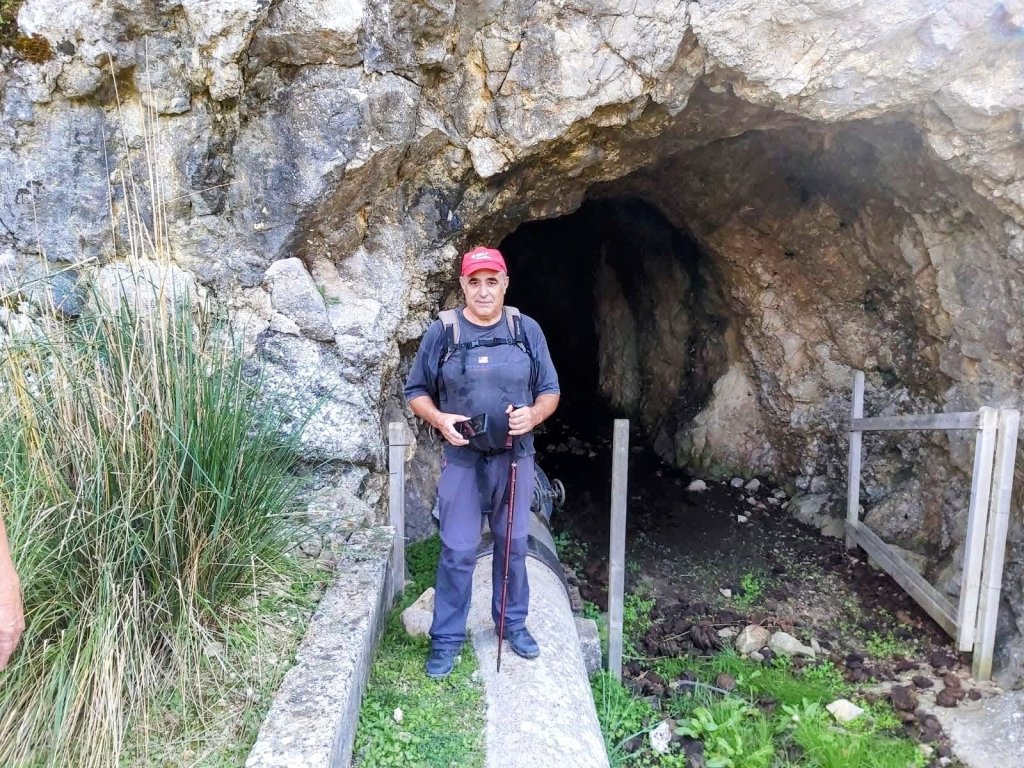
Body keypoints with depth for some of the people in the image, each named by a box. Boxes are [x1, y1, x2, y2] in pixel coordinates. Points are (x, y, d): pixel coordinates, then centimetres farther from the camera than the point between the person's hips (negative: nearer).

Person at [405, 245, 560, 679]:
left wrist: (534, 414, -16)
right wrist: (439, 419, -17)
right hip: (462, 459, -2)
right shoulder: (442, 332, -4)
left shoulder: (527, 330, 0)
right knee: (457, 551, 4)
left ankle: (513, 623, 34)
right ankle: (447, 637, 20)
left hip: (514, 458, 2)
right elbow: (416, 392, 3)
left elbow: (550, 391, 5)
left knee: (513, 545, 14)